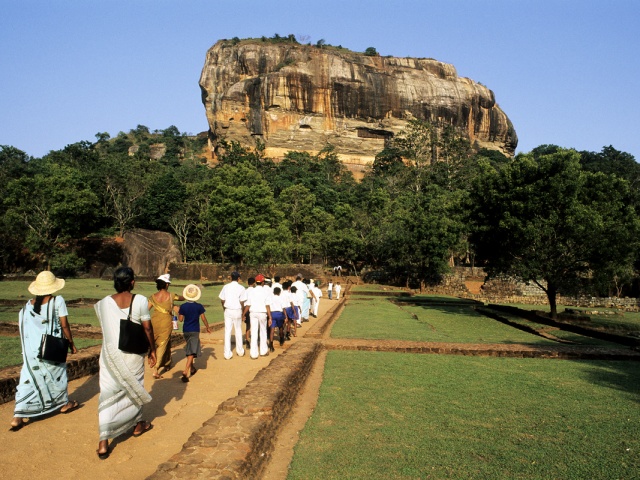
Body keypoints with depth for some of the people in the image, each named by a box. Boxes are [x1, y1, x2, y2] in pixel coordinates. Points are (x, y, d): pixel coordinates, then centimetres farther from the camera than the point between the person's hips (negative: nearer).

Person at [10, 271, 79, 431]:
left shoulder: (28, 305, 2)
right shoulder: (57, 301, -11)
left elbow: (21, 324, 2)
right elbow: (64, 325, -10)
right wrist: (71, 343, 1)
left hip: (31, 350, 3)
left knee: (28, 378, 7)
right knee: (57, 373, 16)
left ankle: (18, 416, 2)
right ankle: (64, 403, 34)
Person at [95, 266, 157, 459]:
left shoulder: (104, 302, -5)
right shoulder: (140, 301, -12)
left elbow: (104, 329, 1)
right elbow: (147, 328, -8)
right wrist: (152, 350, 4)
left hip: (110, 354, 1)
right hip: (133, 354, -1)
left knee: (107, 395, 4)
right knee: (134, 387, 21)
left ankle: (103, 443, -1)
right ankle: (138, 425, 40)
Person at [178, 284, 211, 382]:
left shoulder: (183, 306, -4)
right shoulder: (199, 306, -8)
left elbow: (180, 319, -1)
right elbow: (203, 318, -4)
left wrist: (178, 312, 17)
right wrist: (207, 327, 10)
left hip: (186, 331, 3)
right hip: (195, 331, -3)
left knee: (189, 350, 21)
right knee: (192, 351, -5)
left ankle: (192, 368, 33)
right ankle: (185, 371, -20)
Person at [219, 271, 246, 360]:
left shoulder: (226, 287, 0)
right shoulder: (241, 288, -7)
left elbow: (222, 300, 4)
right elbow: (242, 302, -8)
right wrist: (243, 312, 5)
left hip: (228, 310, 1)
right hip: (237, 311, -1)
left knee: (227, 331, 5)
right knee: (238, 331, 13)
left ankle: (227, 354, 4)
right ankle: (240, 351, 26)